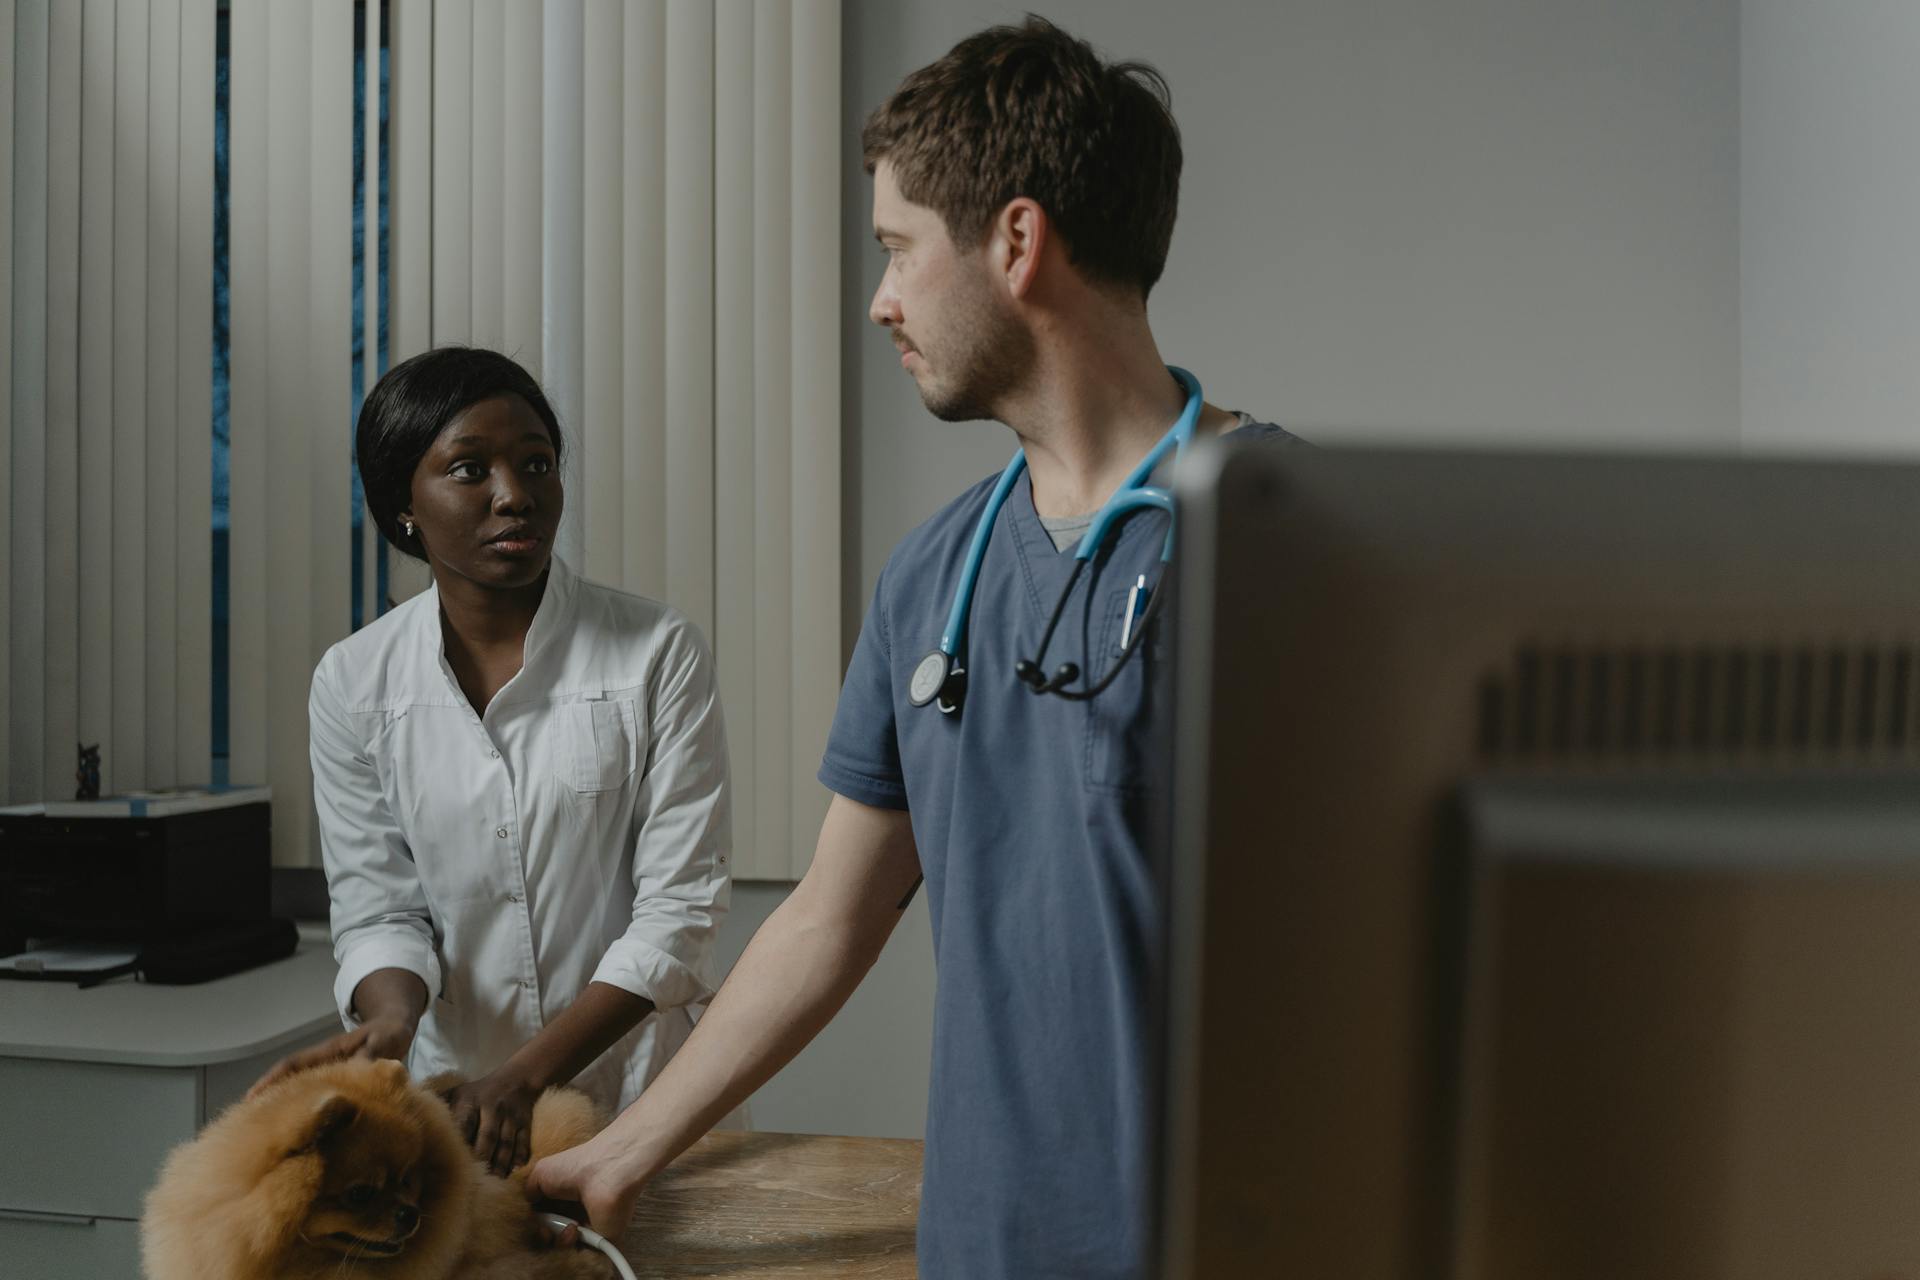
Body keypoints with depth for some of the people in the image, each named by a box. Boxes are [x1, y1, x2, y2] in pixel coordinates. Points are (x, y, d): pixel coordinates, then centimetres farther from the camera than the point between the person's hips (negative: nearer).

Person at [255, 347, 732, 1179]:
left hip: (639, 1091, -1)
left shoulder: (658, 653, -10)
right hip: (449, 1095, 2)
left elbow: (680, 907, -13)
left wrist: (525, 1075, -21)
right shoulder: (354, 682, -1)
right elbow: (376, 908, 1)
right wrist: (392, 1017, -22)